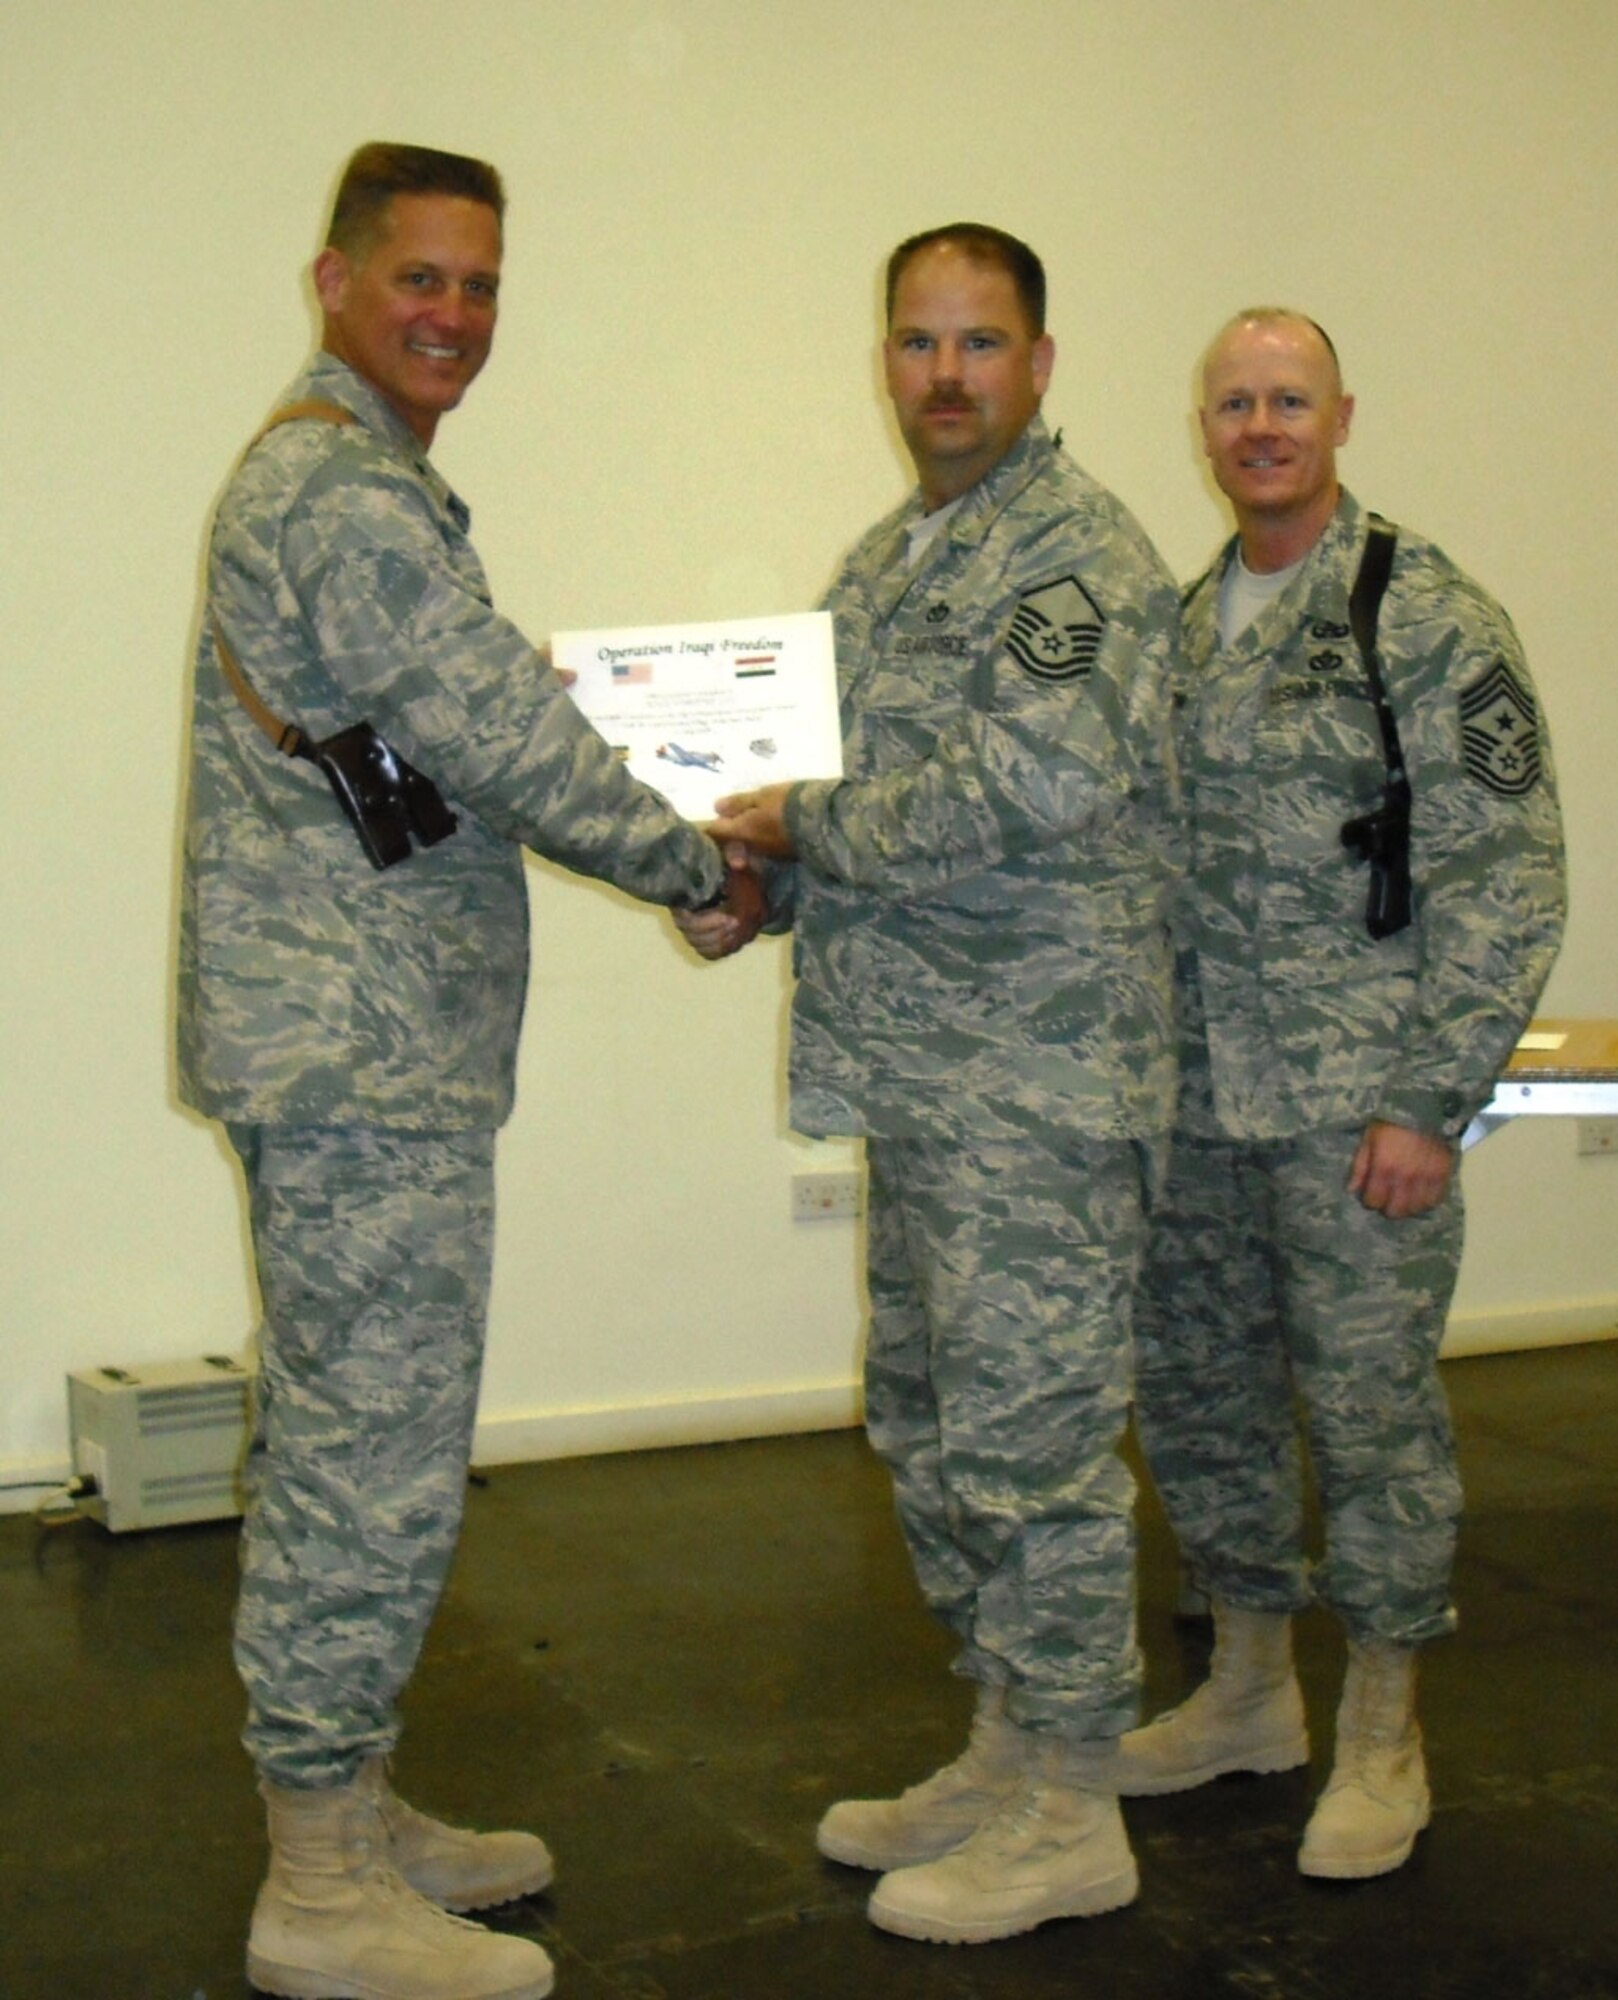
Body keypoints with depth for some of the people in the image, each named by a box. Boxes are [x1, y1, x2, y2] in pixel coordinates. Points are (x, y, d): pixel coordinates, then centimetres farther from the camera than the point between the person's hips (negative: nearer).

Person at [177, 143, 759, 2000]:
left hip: (365, 1056, 11)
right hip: (365, 1066, -11)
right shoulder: (344, 490, -14)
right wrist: (704, 867, -5)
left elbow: (460, 757, 22)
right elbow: (510, 737, -18)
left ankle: (344, 1813, 28)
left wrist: (684, 848, 16)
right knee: (374, 1454, -4)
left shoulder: (335, 475, 20)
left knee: (347, 1445, 16)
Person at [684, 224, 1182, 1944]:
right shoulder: (888, 561, 17)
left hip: (1040, 1077, -9)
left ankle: (1067, 1816, 13)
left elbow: (1026, 786, -26)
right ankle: (1005, 1751, 31)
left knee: (1027, 1438, -2)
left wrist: (804, 826, -14)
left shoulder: (1078, 552, -12)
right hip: (921, 1075, 9)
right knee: (928, 1420, 16)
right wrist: (765, 892, 4)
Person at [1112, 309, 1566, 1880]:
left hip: (1356, 1107, -6)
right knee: (1195, 1394, 13)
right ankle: (1250, 1689, 32)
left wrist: (1431, 1101, -15)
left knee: (1368, 1409, 2)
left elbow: (1507, 878, -11)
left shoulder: (1429, 617, -8)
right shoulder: (1181, 623, 11)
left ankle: (1381, 1735, 20)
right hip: (1195, 1101, 6)